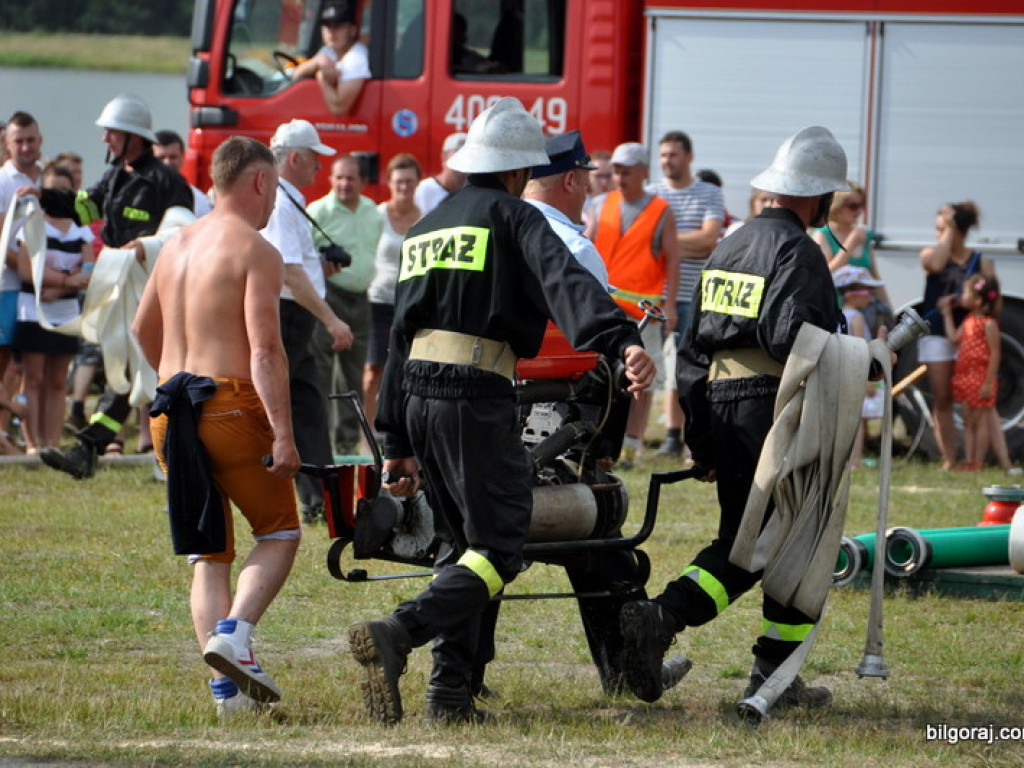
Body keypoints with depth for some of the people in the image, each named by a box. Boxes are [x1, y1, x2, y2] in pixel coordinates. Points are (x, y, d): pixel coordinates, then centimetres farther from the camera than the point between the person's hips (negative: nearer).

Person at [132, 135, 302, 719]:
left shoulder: (177, 245, 15)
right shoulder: (256, 251, -8)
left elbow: (144, 330, 28)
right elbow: (265, 349, -17)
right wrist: (282, 432, -21)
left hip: (173, 409, 7)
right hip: (231, 404, -7)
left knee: (209, 552, 10)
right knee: (280, 531, 8)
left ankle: (228, 686, 2)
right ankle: (234, 632, -14)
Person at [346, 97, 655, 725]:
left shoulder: (427, 229, 23)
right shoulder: (512, 217, 0)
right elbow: (564, 282, -21)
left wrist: (399, 445, 24)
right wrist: (622, 340, -37)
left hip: (418, 393, 8)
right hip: (477, 396, -8)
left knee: (471, 540, 18)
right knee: (499, 549, -7)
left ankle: (451, 690, 9)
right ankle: (396, 637, -27)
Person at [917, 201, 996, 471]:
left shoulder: (981, 263, 5)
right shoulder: (931, 254, 7)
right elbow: (935, 263, -18)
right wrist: (948, 229, -11)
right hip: (936, 334, 1)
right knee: (942, 400, 0)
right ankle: (948, 460, 3)